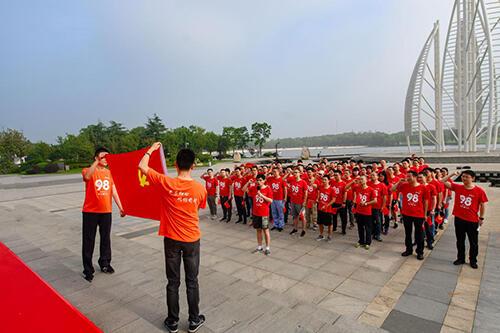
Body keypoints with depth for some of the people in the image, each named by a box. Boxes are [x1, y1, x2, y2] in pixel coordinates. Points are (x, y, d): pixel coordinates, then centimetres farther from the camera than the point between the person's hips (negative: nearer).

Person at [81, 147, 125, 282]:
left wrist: (120, 207, 0)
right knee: (89, 241, 5)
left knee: (105, 238, 14)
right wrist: (97, 161, -34)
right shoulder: (88, 171, -6)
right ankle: (88, 269, 17)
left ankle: (105, 263, 31)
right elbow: (87, 176, -32)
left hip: (106, 211, 4)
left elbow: (114, 191, 5)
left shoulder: (109, 173, 6)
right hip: (90, 211, -4)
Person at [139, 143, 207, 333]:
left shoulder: (166, 183, -15)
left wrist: (151, 149, 10)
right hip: (192, 240, 1)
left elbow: (142, 166, -4)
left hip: (172, 239, 0)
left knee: (173, 282, 14)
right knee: (192, 281, 14)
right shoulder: (200, 188, -11)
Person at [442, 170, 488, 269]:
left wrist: (481, 218, -1)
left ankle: (473, 261, 30)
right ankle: (460, 258, 30)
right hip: (459, 219, 2)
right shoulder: (457, 187, -4)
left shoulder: (479, 191, -10)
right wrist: (452, 174, -9)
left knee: (473, 243, 13)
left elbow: (483, 205, -3)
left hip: (473, 221, -2)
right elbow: (443, 181, -2)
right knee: (460, 241, 15)